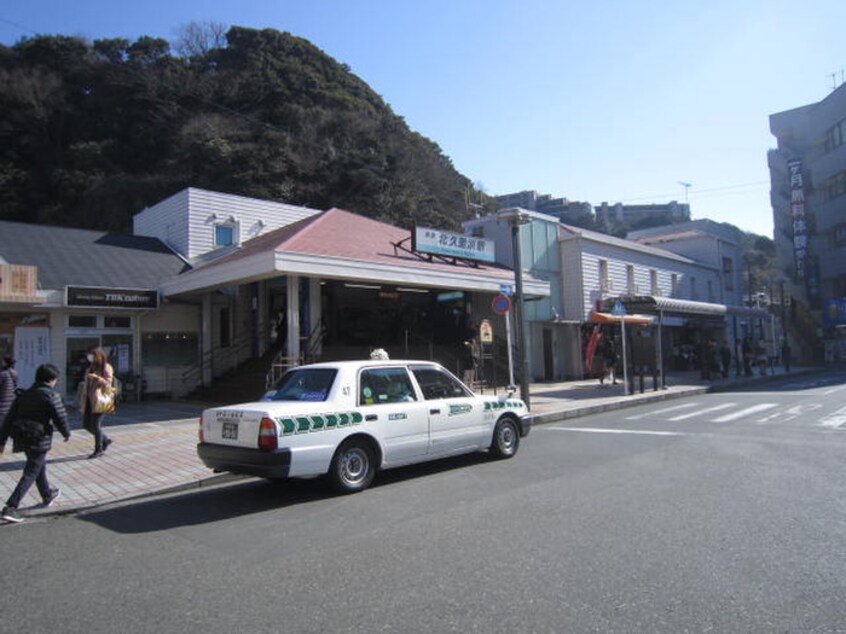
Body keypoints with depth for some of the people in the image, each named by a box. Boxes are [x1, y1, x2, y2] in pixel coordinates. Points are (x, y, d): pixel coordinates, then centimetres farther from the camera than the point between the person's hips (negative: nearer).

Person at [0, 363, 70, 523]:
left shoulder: (24, 395, 9)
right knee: (30, 474, -2)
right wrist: (66, 434, 4)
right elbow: (60, 418, -14)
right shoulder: (51, 395, -12)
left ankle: (47, 495, 43)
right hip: (40, 440, -8)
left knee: (40, 466, 25)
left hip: (23, 438, 8)